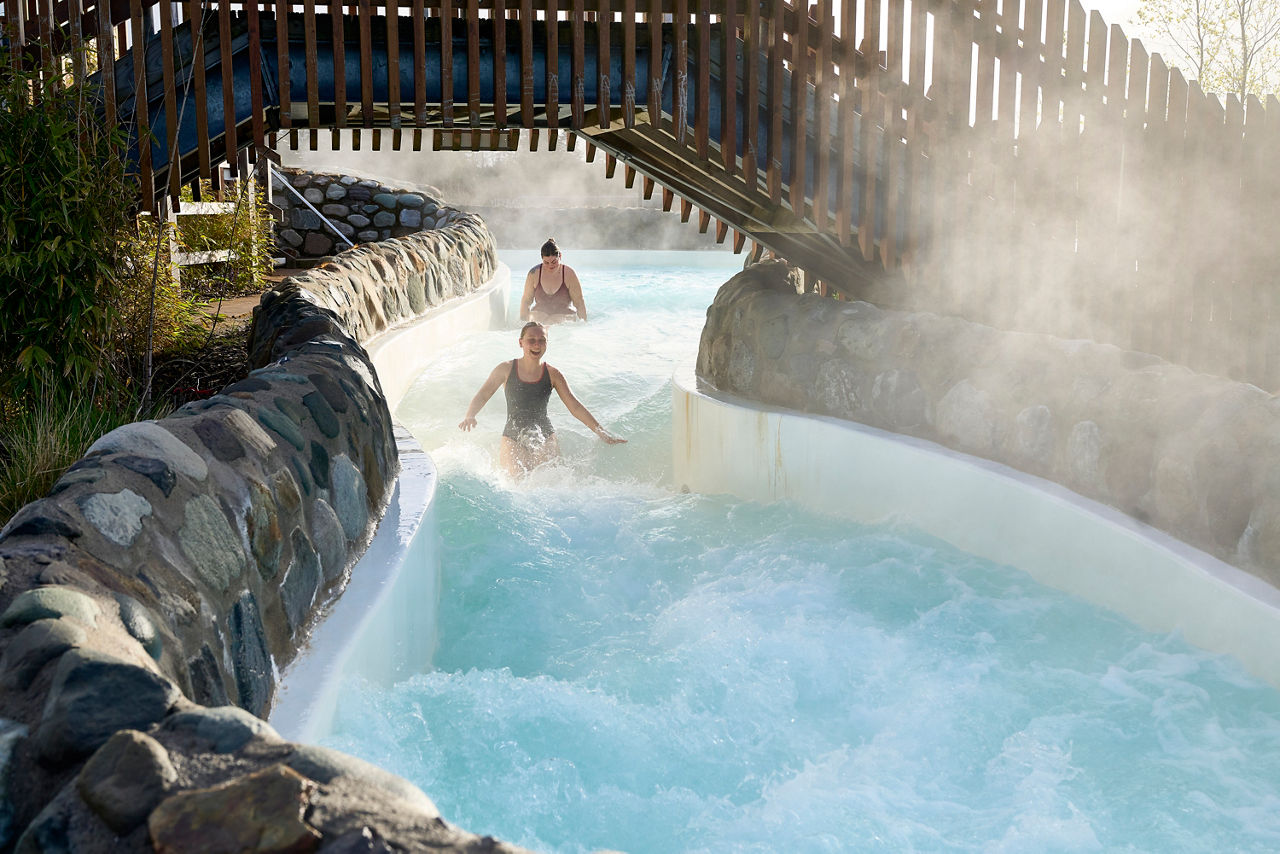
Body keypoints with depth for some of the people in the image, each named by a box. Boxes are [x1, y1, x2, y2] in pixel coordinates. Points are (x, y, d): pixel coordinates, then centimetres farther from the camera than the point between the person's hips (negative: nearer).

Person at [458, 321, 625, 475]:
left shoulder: (553, 375, 1)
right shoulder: (506, 370, -1)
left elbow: (575, 407, 2)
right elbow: (482, 395, 5)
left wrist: (602, 433, -3)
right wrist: (469, 416, -16)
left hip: (545, 436, 1)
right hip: (513, 436, -1)